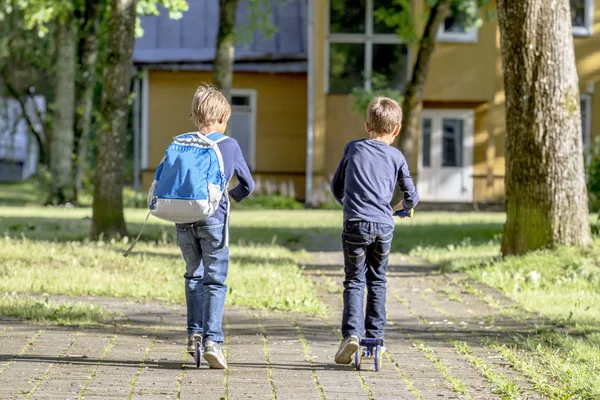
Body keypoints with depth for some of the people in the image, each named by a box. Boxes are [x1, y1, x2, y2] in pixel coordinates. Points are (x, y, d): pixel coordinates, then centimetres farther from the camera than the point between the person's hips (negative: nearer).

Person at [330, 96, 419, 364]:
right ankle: (375, 336, 17)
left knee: (354, 281, 4)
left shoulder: (353, 149, 10)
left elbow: (336, 186, 18)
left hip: (356, 224, -1)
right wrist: (399, 208, 34)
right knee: (377, 281, 15)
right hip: (384, 226, 1)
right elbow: (412, 196, 11)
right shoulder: (396, 157, 10)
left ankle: (352, 333, -13)